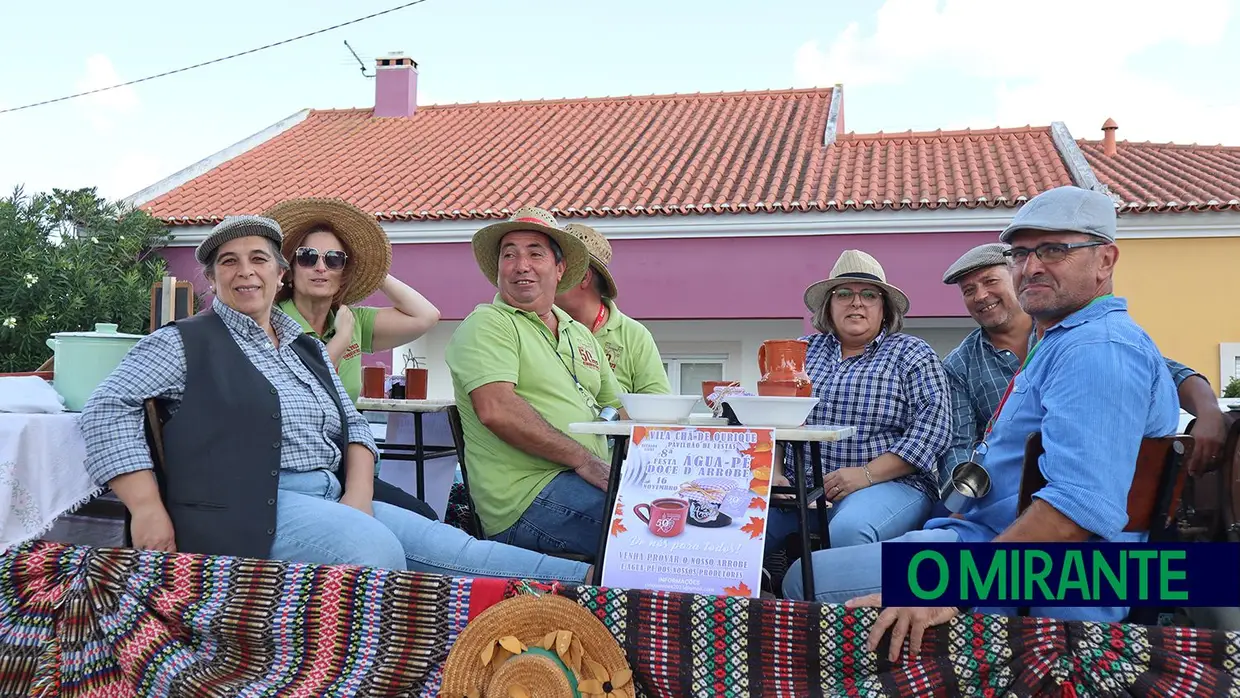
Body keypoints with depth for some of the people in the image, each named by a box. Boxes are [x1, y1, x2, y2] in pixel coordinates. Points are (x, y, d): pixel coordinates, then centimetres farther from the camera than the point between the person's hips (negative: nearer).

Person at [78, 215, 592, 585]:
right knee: (375, 548, -32)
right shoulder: (187, 343, 5)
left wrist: (358, 496, 0)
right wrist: (148, 509, -15)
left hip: (335, 500, 6)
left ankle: (594, 584, -20)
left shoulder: (307, 349, 23)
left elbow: (353, 427, 21)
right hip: (250, 505, -5)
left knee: (449, 547, -12)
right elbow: (109, 408, -3)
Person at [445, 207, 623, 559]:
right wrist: (582, 458, -17)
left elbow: (616, 411, 23)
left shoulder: (581, 335, 23)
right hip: (528, 498, -8)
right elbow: (496, 410, -17)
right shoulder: (486, 324, -1)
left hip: (591, 481, 8)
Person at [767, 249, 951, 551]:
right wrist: (773, 474, -3)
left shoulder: (912, 354, 7)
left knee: (848, 531, -37)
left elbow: (932, 425, -5)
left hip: (889, 483, -3)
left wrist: (867, 474, -14)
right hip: (798, 489, 3)